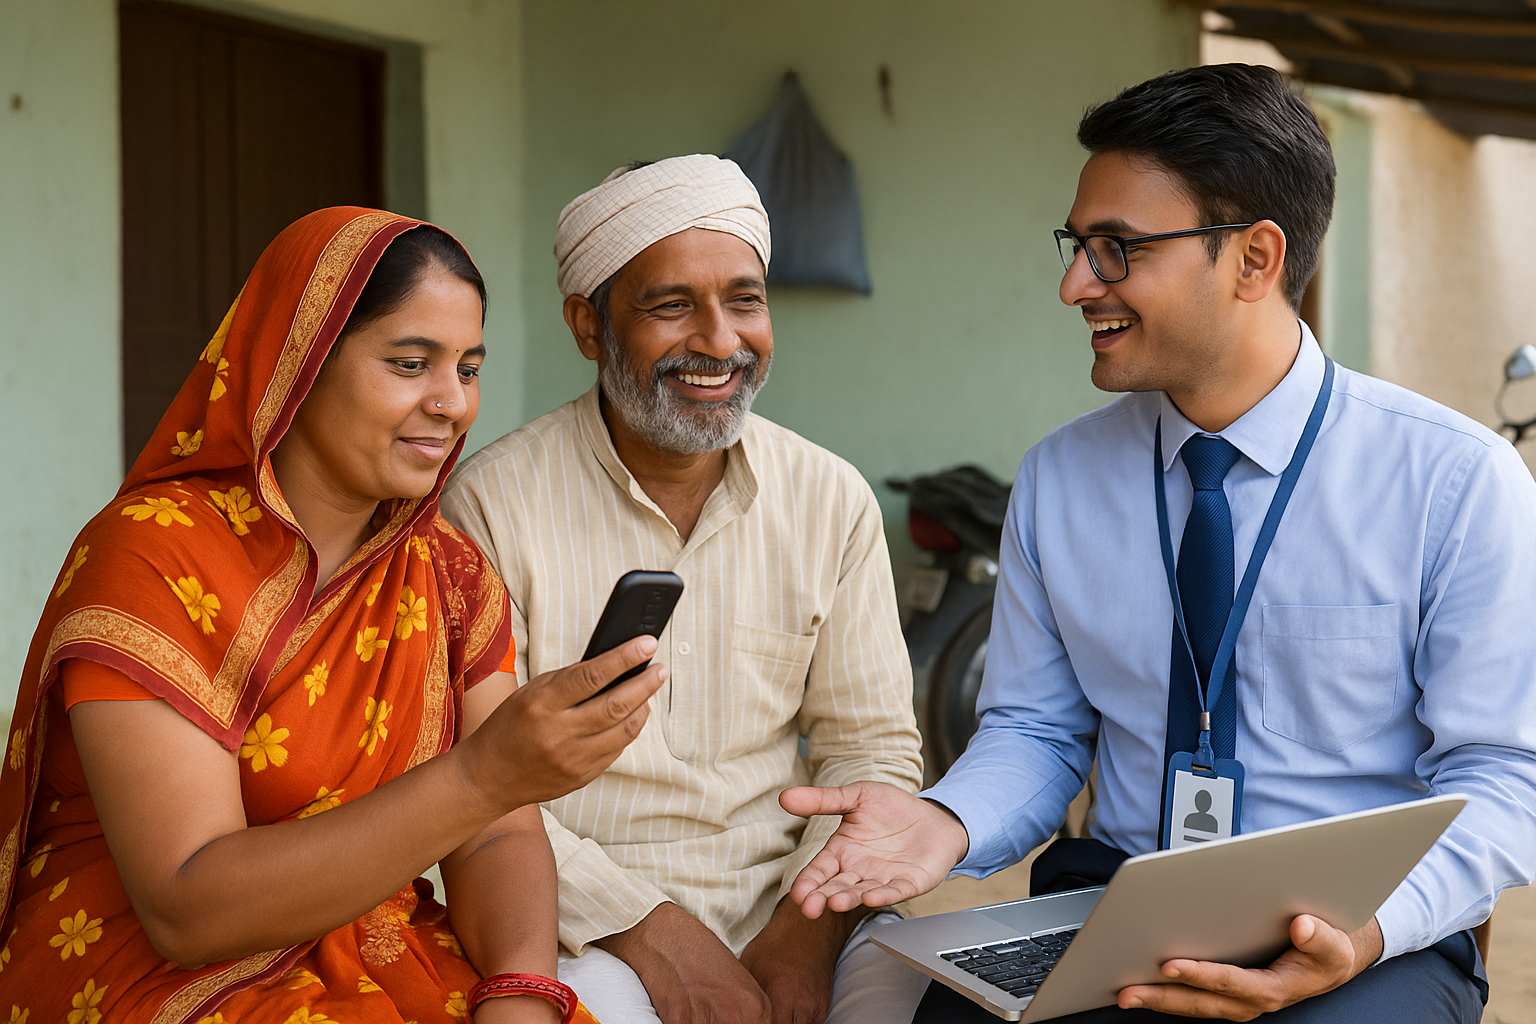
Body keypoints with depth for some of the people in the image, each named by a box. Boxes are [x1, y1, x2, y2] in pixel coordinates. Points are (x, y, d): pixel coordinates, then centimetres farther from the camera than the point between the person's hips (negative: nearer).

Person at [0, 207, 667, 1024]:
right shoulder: (149, 553, -14)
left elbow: (496, 841, 0)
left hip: (375, 955, 6)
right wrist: (483, 776, -30)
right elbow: (187, 910, -22)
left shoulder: (452, 574, 6)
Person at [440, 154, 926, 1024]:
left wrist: (807, 928, -10)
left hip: (792, 912, 3)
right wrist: (647, 929, -18)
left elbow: (873, 746, 6)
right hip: (583, 932, -3)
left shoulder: (834, 501, 6)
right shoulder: (494, 503, -6)